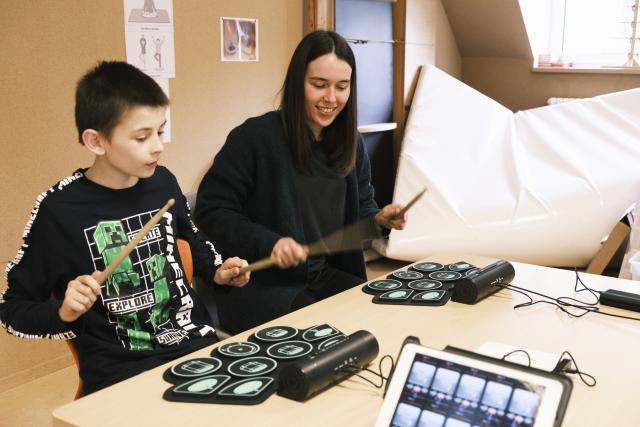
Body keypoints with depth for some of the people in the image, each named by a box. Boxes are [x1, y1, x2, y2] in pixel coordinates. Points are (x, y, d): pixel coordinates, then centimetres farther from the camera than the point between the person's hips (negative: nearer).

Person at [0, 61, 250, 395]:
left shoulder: (163, 183, 3)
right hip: (120, 372, -4)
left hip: (196, 342, 5)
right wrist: (63, 312, -18)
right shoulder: (60, 208, -11)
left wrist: (216, 272, 10)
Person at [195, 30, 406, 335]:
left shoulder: (351, 143, 7)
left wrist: (379, 218, -4)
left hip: (325, 276, 7)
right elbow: (210, 211, -13)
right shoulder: (255, 136, -14)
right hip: (257, 284, -6)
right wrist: (267, 243, -26)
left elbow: (360, 208, 20)